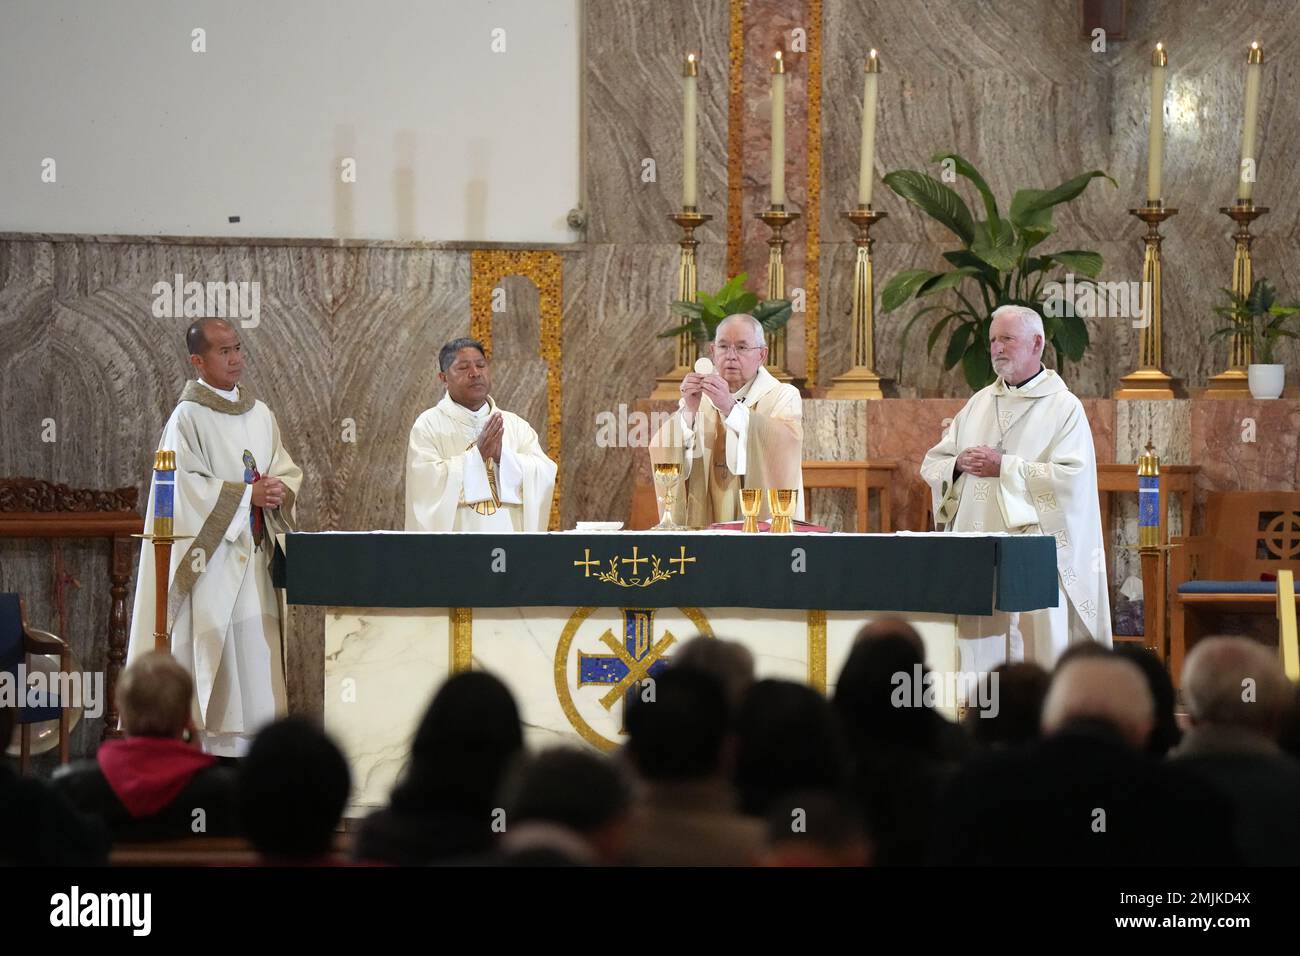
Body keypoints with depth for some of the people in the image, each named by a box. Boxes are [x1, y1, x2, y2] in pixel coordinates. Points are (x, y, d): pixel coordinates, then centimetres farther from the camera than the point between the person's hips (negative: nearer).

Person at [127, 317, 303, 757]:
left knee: (259, 641, 3)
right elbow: (185, 485, -14)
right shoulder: (188, 417, -6)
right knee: (218, 643, -8)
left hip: (255, 551, 6)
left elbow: (289, 472, 15)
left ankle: (258, 747, 7)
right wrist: (247, 494, -15)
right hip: (213, 552, -6)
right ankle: (221, 750, -5)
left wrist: (278, 490, -7)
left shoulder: (260, 414, 13)